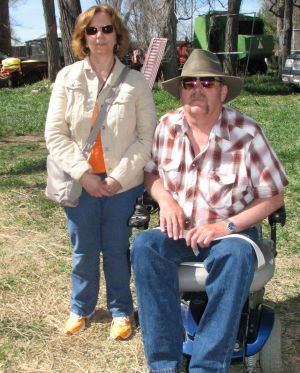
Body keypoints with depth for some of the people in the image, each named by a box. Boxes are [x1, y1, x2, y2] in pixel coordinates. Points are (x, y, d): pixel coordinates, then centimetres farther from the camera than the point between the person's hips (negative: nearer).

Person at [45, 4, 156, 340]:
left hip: (123, 185, -1)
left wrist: (119, 177, -12)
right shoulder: (67, 77, 0)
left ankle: (121, 311, 29)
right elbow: (55, 134, -3)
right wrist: (83, 174, -12)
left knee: (117, 251, 10)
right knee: (83, 251, 14)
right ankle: (81, 307, 34)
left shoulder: (135, 82, -2)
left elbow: (146, 137, -4)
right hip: (80, 183, 1)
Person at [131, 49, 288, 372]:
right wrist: (164, 198, -9)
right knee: (144, 245, -28)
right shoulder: (167, 126, 1)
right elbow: (150, 171, 14)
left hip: (230, 232, -2)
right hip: (178, 231, 3)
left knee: (237, 256, -37)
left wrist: (225, 226, -17)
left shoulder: (247, 133, -10)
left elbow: (273, 197, -5)